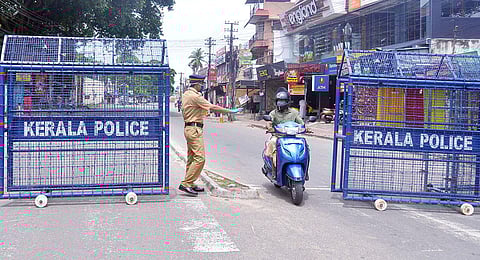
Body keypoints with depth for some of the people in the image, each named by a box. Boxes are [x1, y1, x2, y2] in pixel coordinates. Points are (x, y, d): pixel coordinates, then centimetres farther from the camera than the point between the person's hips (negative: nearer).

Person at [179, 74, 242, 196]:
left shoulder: (186, 94, 16)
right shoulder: (194, 96, -15)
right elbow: (213, 107, -17)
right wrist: (231, 111, -12)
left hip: (189, 128, 11)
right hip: (194, 129, -11)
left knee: (192, 158, 14)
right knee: (199, 158, -14)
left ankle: (190, 184, 19)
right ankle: (185, 184, -15)